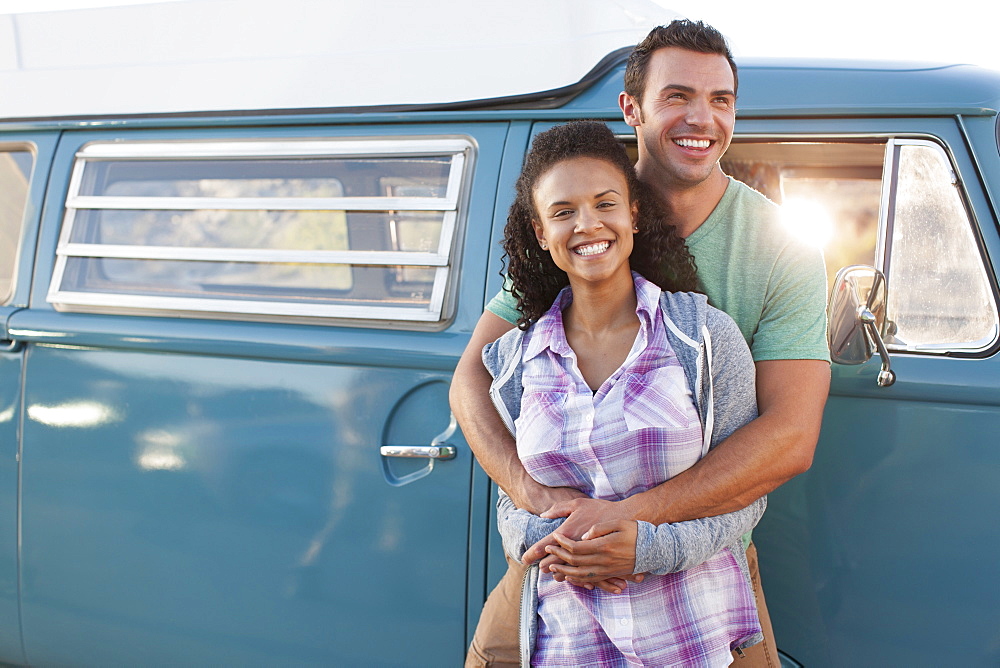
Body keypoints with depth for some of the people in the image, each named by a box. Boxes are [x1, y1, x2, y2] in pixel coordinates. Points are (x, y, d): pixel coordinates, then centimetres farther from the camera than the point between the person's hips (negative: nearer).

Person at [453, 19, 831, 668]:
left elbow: (791, 437, -20)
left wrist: (636, 516, -30)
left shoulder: (782, 248, -11)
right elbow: (472, 381, -9)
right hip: (568, 533, 1)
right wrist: (538, 494, -29)